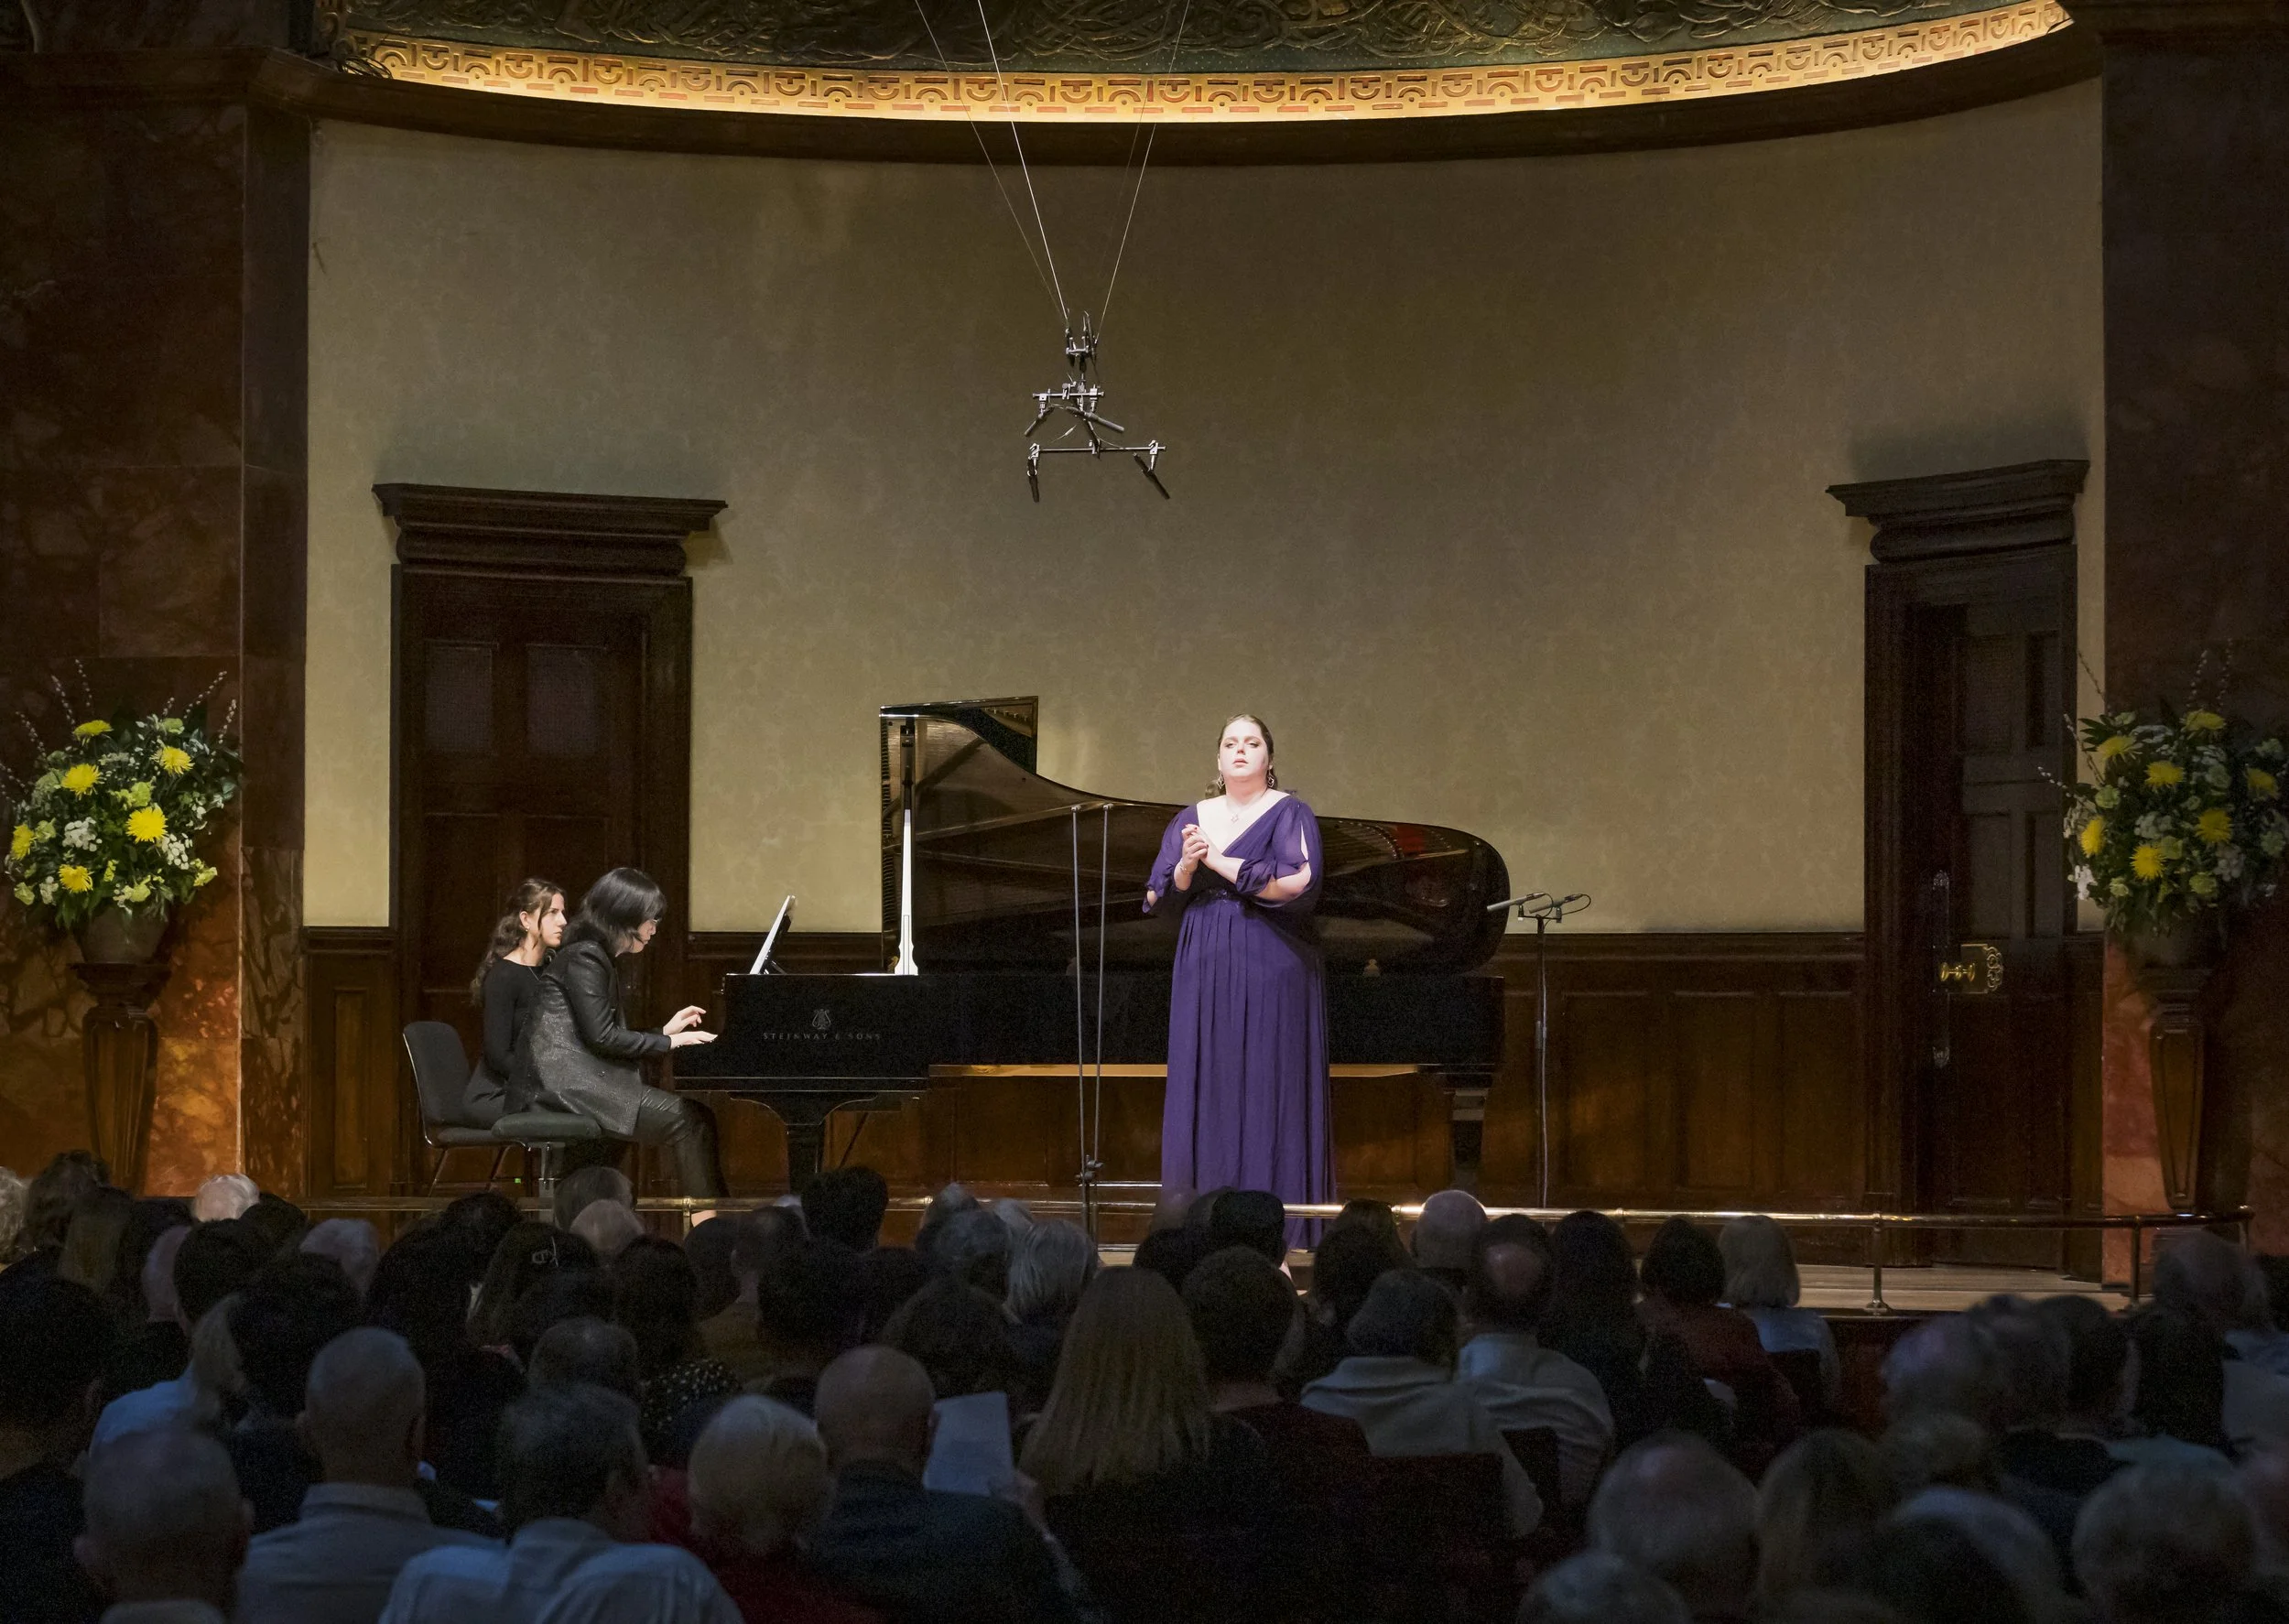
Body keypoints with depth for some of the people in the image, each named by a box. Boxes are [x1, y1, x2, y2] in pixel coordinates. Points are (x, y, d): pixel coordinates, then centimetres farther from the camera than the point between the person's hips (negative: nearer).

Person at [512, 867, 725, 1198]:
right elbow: (601, 1037, -15)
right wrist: (669, 1042, -7)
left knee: (698, 1117, -5)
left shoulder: (602, 960, 22)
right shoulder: (583, 957, -8)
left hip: (584, 1076, 9)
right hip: (564, 1081, -9)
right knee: (685, 1119, -20)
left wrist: (665, 1031, 17)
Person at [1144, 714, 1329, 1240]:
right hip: (1204, 971, 4)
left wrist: (1219, 863, -11)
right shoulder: (1191, 819, 13)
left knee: (1268, 1087, -6)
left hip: (1270, 972, -4)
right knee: (1205, 1089, 1)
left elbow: (1299, 884, -14)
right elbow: (1157, 900, 10)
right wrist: (1185, 867, -11)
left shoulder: (1288, 813, 1)